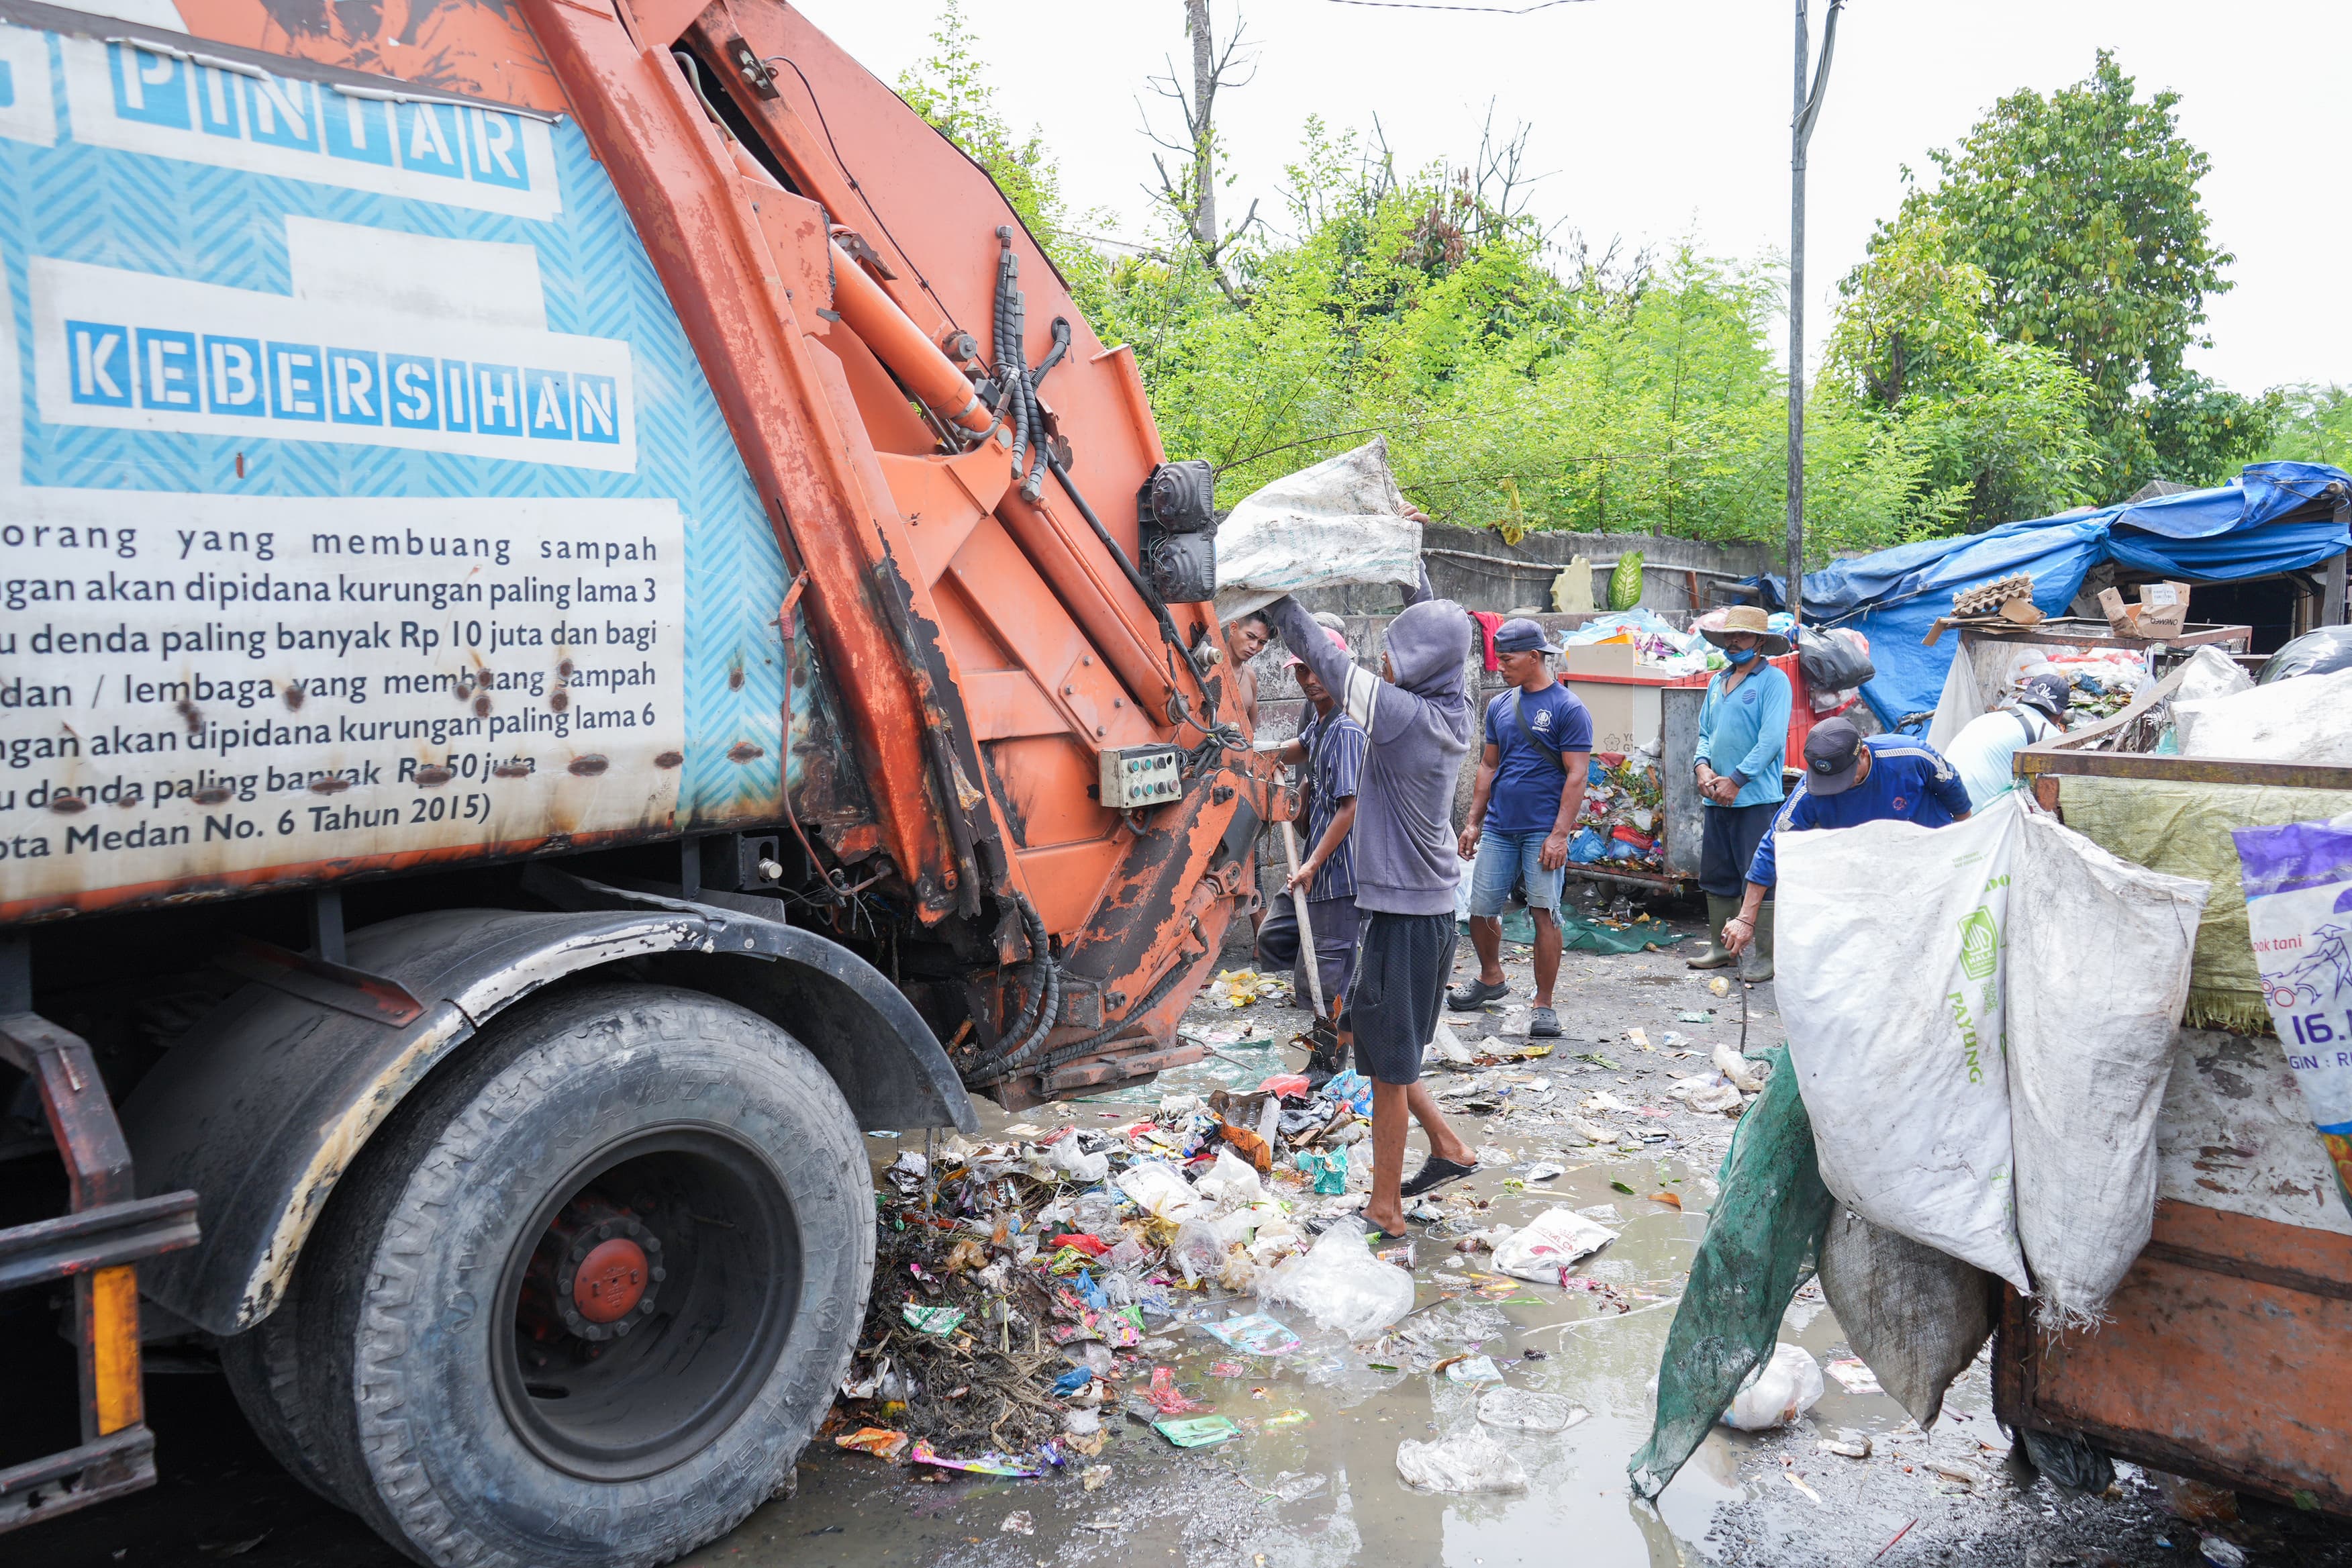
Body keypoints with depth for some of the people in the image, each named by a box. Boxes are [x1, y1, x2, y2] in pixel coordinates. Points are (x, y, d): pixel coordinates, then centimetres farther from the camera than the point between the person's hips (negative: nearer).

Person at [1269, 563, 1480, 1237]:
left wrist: (1280, 602, -2)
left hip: (1400, 910, -9)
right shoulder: (1454, 712, 3)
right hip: (1434, 903, 9)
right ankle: (1448, 1148, 29)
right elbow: (1435, 623, 18)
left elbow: (1329, 661, -12)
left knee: (1388, 1061, 2)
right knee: (1371, 1030, 23)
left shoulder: (1404, 715, -20)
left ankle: (1385, 1209, 14)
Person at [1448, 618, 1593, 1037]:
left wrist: (1560, 834, -16)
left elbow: (1577, 775, -10)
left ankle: (1543, 1003, 6)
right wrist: (1473, 822, 13)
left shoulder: (1568, 708, -7)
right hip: (1498, 828, 6)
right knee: (1481, 909, 9)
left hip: (1543, 830, -6)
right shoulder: (1500, 706, 11)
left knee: (1544, 913, -4)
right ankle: (1491, 978, 32)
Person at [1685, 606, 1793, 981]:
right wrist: (1703, 767, -2)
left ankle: (1765, 956, 2)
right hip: (1716, 798, 7)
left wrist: (1735, 781, -16)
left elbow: (1771, 739, -13)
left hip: (1756, 798, -7)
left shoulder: (1773, 680, -5)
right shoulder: (1717, 682, 17)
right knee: (1716, 877, 13)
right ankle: (1721, 947, 24)